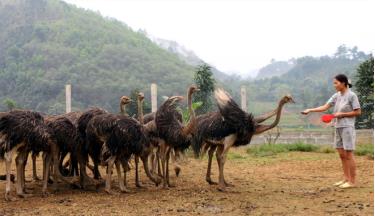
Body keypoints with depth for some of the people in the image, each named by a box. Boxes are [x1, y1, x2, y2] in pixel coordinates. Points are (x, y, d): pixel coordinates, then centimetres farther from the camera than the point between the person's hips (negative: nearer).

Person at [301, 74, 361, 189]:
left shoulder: (351, 95, -8)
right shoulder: (336, 96, 9)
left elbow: (358, 112, -6)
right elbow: (325, 107, 3)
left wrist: (342, 114, -12)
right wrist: (310, 110, -7)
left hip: (347, 127, -6)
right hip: (338, 127, 6)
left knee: (348, 154, -4)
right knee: (342, 154, 9)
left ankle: (352, 181, 2)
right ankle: (346, 178, 19)